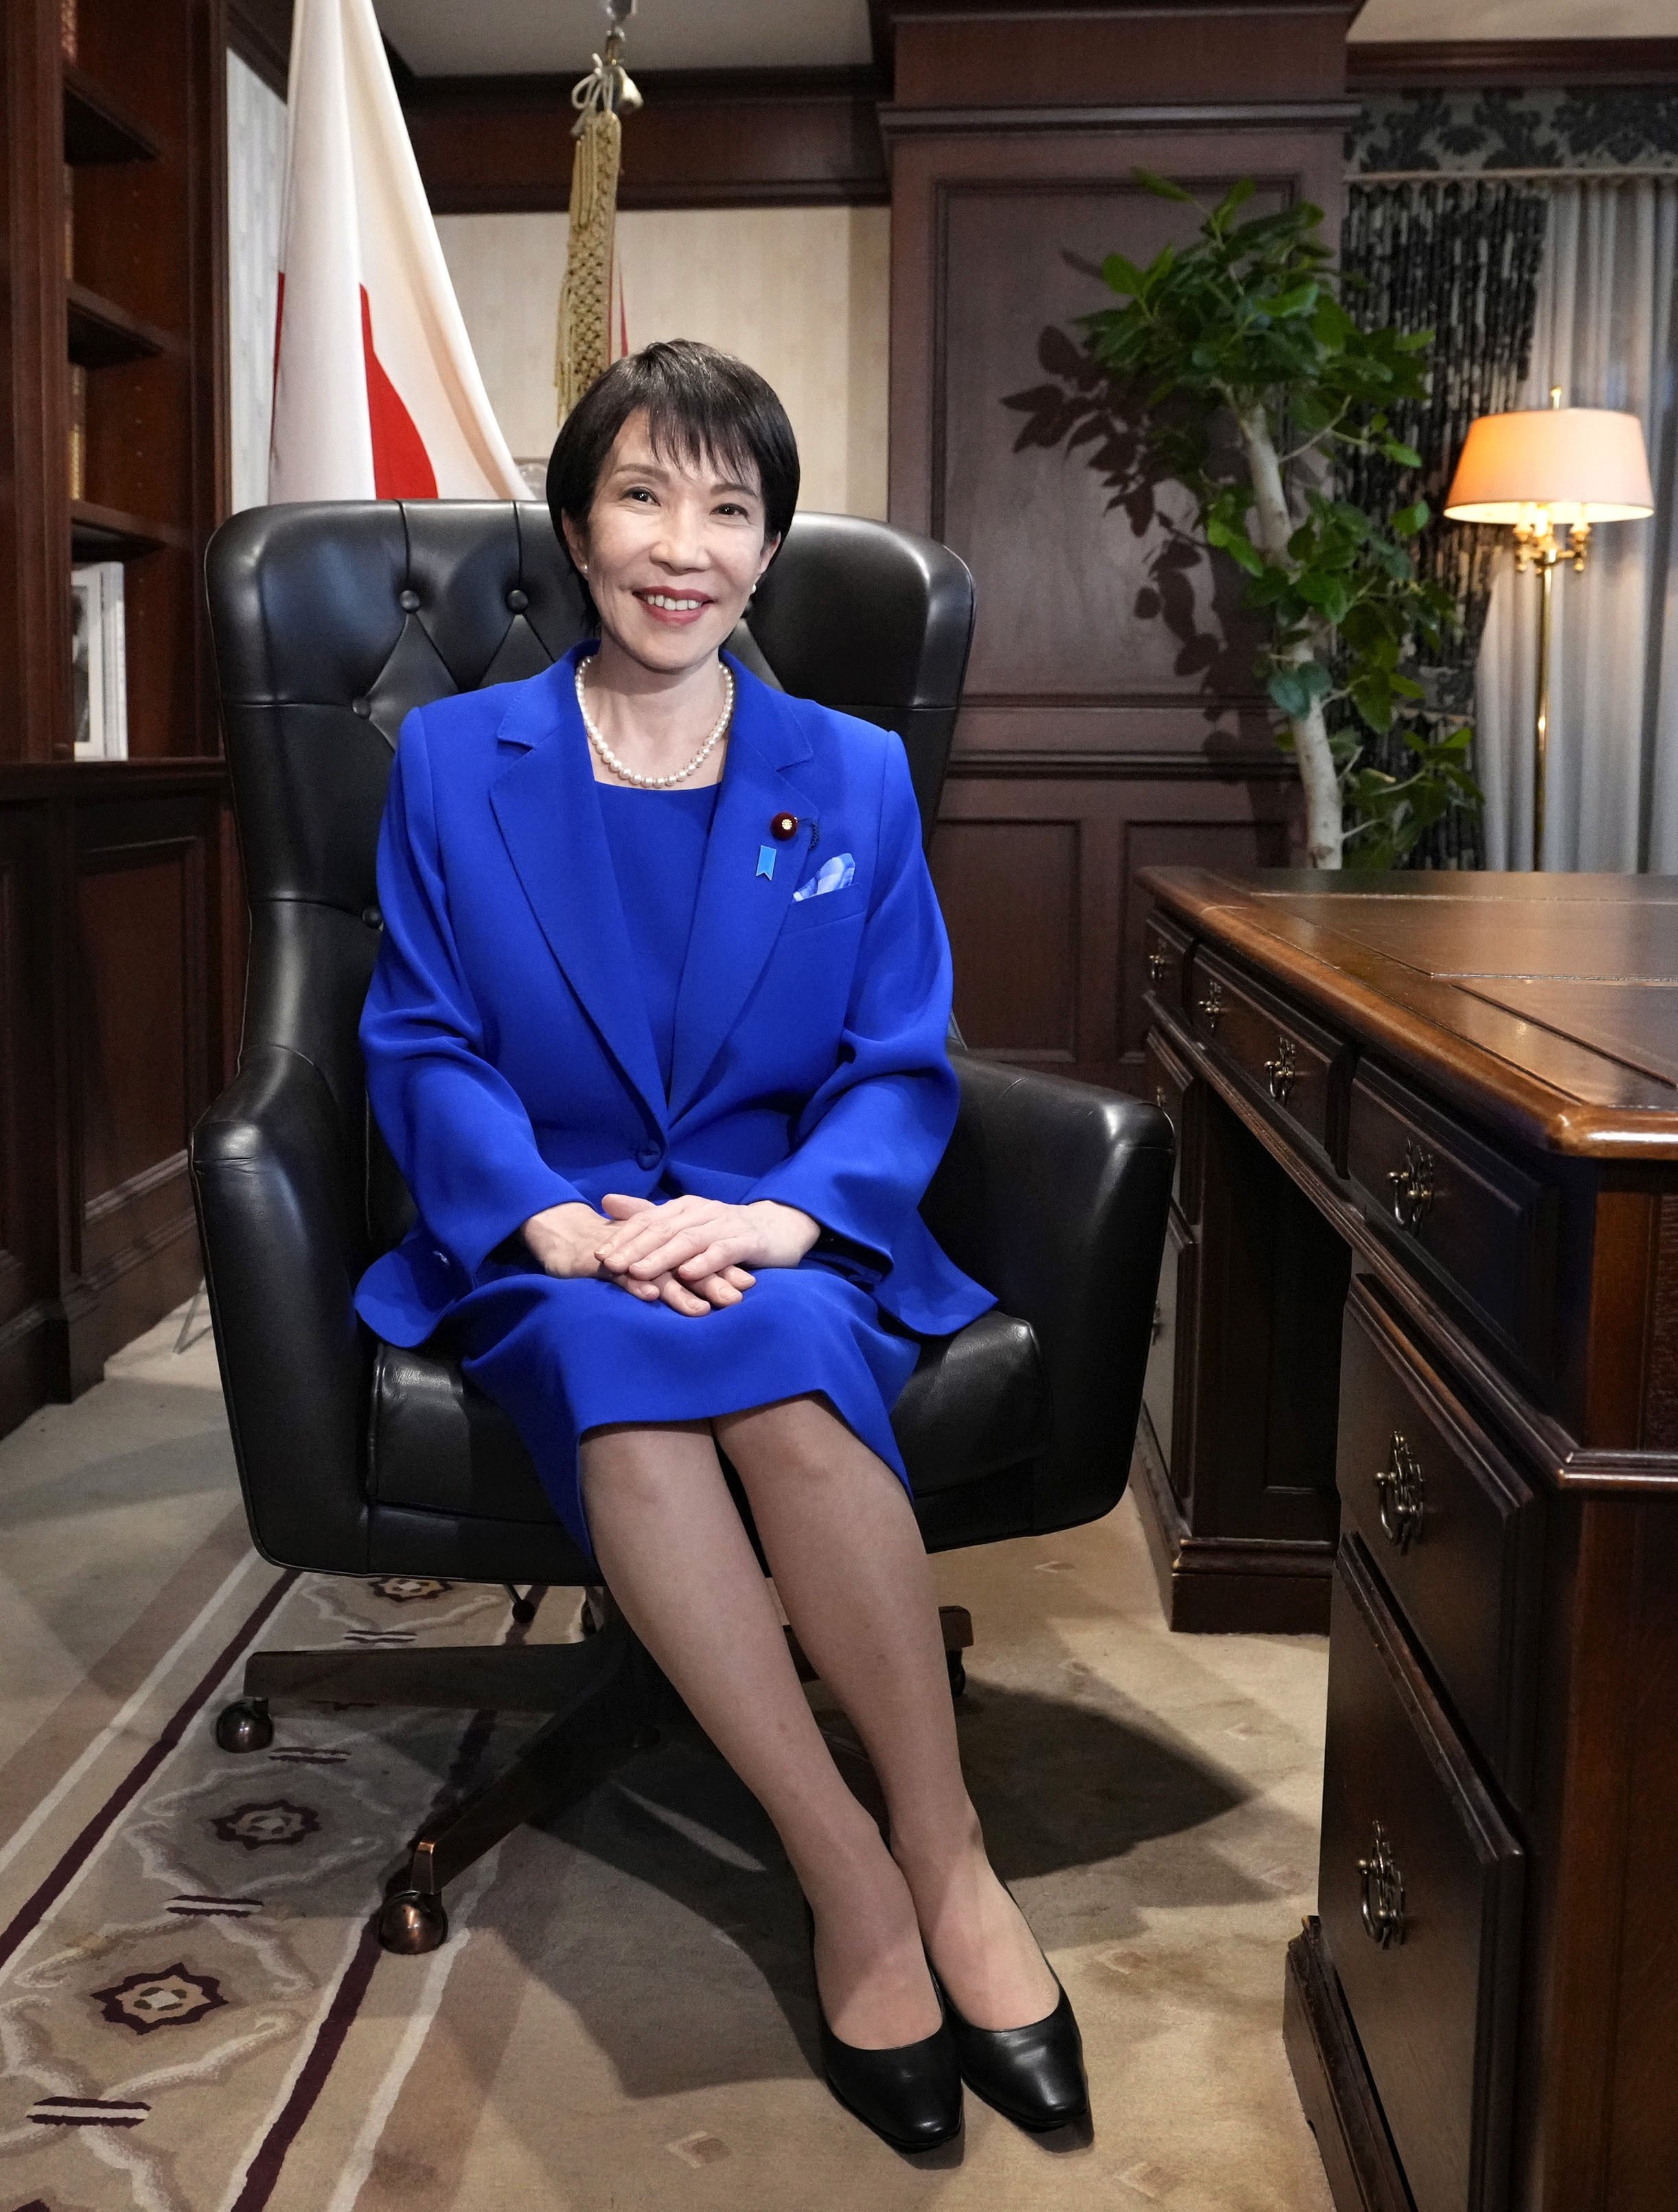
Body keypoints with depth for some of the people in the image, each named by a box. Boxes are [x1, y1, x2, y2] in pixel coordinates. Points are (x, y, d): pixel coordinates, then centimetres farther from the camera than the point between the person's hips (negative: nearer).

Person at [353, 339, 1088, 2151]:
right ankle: (852, 1880, -27)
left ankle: (944, 1860, -23)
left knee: (783, 1359, -36)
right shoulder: (452, 760, 10)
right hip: (545, 1243, 0)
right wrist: (552, 1220, -15)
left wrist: (777, 1217, -15)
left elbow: (902, 1068, 6)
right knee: (616, 1366, -36)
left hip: (789, 1236, 0)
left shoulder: (854, 776, 11)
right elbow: (420, 1046, 4)